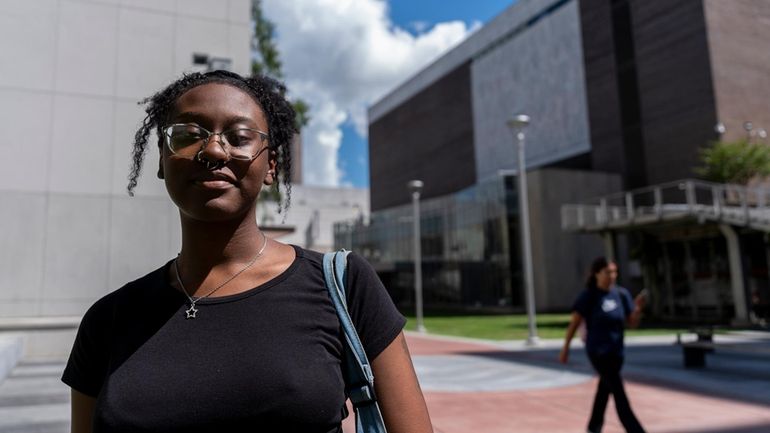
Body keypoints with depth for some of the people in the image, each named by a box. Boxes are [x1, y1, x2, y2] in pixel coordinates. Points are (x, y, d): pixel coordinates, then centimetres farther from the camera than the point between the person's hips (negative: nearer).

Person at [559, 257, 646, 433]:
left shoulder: (622, 294, 0)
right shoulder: (588, 295, -11)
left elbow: (632, 323, 1)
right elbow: (574, 322, -6)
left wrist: (638, 308, -18)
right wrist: (565, 348, -2)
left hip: (617, 351, 5)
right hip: (598, 351, -5)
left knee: (605, 390, 20)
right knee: (620, 394, -11)